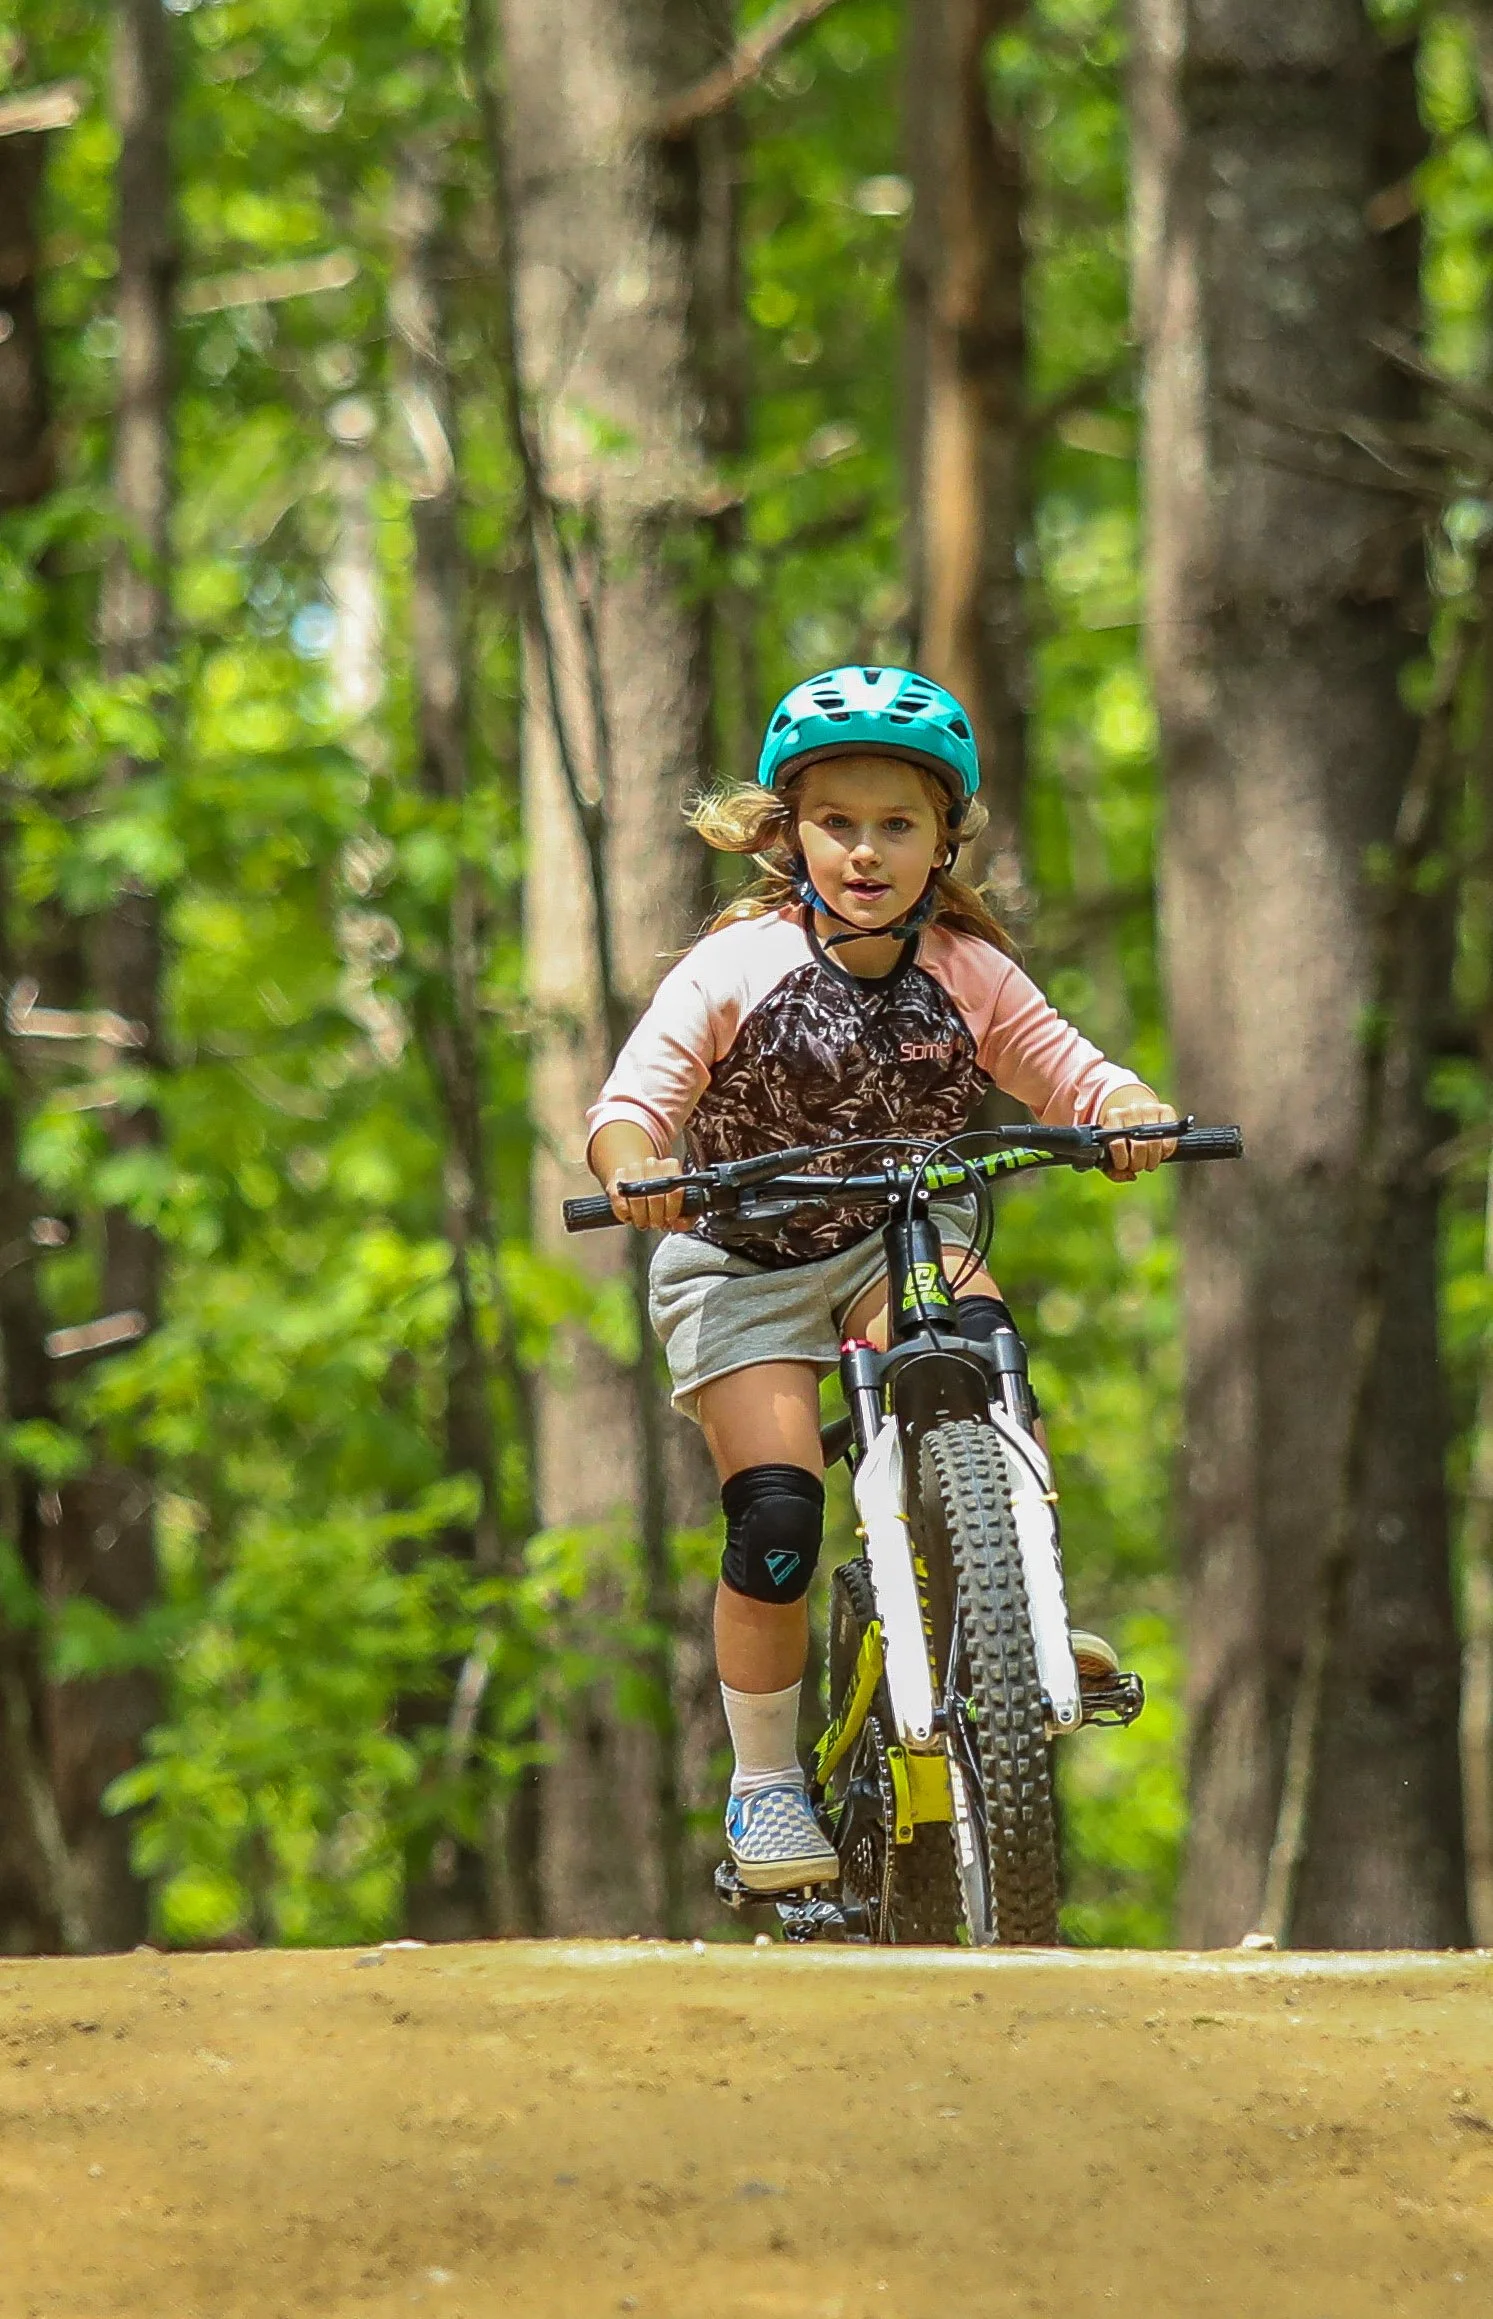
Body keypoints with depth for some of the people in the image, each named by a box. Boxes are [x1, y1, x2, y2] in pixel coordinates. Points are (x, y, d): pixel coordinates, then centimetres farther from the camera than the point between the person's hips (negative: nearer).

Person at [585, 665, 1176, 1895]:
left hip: (901, 1243, 2)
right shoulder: (735, 970, -15)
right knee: (776, 1520, -15)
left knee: (975, 1341, -33)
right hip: (744, 1261, -2)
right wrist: (635, 1169, -41)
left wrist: (1131, 1114, -33)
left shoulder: (968, 975, -7)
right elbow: (632, 1101, -19)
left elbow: (1076, 1074, -10)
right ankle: (765, 1782, 3)